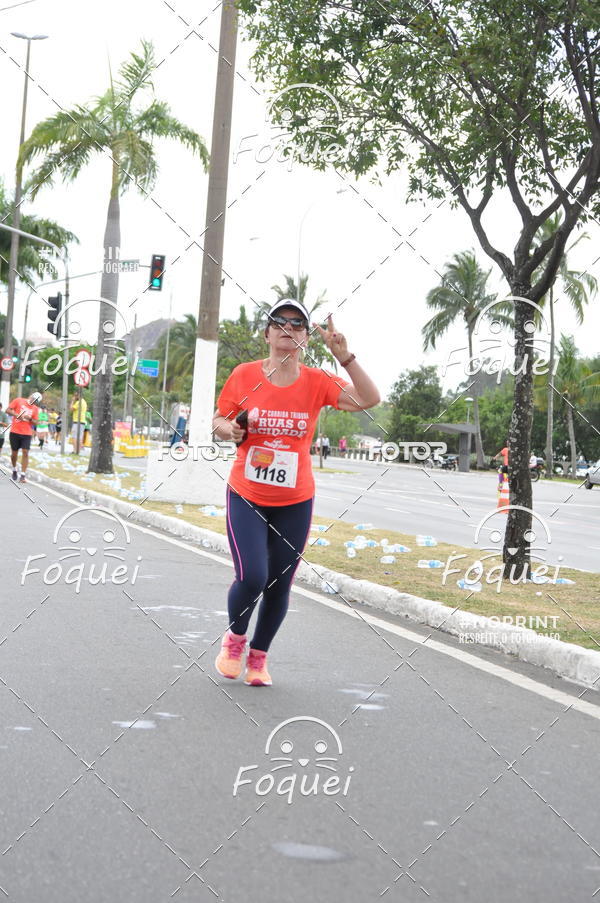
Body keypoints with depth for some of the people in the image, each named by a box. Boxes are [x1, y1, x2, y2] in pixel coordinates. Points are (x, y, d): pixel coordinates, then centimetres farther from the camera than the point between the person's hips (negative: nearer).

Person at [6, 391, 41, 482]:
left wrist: (30, 418, -11)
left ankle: (23, 475, -10)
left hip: (27, 434, 1)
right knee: (14, 452, 9)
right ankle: (14, 470, 34)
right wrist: (17, 415, -17)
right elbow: (8, 410, -1)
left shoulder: (35, 409, 7)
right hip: (15, 432, -1)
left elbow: (35, 422, 10)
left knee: (25, 452, -11)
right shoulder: (18, 401, 1)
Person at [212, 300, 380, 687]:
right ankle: (235, 637, 18)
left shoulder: (316, 381, -5)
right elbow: (219, 420, 8)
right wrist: (229, 429, -15)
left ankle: (258, 657, 30)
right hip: (246, 497, -1)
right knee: (251, 578, -15)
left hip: (295, 502, 1)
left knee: (279, 585, 7)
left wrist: (343, 355, -24)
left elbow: (369, 399, -17)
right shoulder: (244, 375, -5)